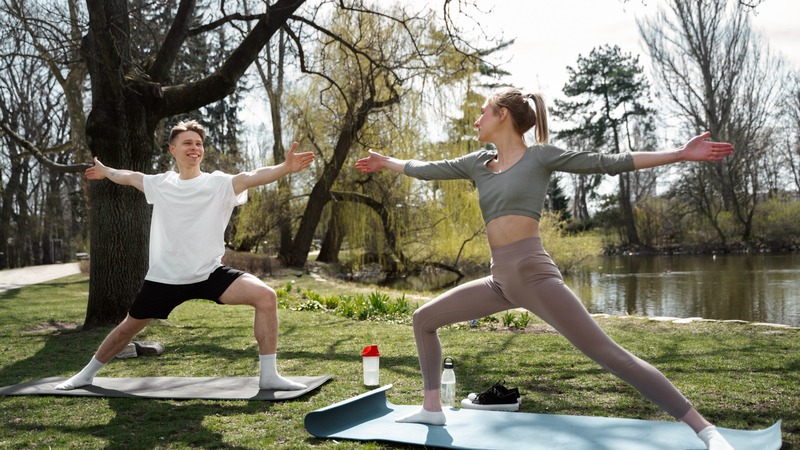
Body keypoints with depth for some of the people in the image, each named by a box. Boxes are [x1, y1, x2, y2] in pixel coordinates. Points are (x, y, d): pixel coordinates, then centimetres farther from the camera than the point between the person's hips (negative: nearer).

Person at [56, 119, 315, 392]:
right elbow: (130, 177, 25)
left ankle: (268, 376, -14)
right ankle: (87, 374, 46)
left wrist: (286, 167, -45)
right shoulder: (160, 184, 4)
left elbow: (254, 176, -27)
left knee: (265, 296, -24)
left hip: (209, 274, -2)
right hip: (164, 277, 3)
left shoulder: (219, 183, -7)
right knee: (129, 327, 17)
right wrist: (105, 172, 43)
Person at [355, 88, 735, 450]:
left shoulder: (540, 156, -1)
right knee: (423, 319, 11)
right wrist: (387, 162, 38)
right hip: (500, 280, 7)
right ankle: (432, 409, 19)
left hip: (533, 274, -7)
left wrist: (680, 153, -7)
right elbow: (429, 169, 27)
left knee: (608, 354, -14)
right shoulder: (478, 163, 15)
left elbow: (609, 163, -3)